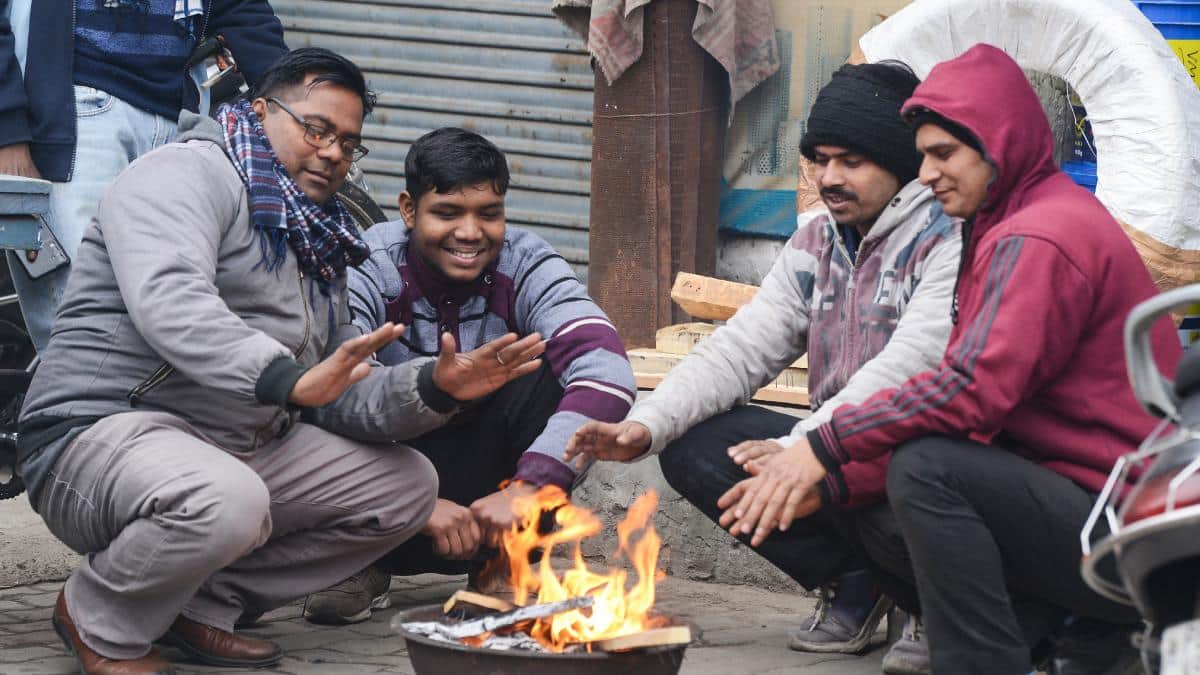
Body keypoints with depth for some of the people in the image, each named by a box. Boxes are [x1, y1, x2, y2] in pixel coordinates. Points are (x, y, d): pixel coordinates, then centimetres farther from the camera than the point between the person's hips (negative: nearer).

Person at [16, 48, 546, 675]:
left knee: (406, 485, 3)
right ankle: (99, 619, -7)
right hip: (106, 431, -9)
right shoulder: (185, 173, -6)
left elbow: (345, 400, 12)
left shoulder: (317, 247, 21)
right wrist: (289, 379, -40)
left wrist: (435, 387, -9)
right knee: (226, 503, -39)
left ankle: (206, 601, 3)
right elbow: (168, 301, -28)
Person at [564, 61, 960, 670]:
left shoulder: (950, 237, -13)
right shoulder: (816, 242, 12)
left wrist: (798, 450, -31)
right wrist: (647, 425, -11)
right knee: (691, 448, -7)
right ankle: (853, 580, -2)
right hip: (830, 447, 8)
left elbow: (906, 369, -25)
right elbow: (743, 347, 5)